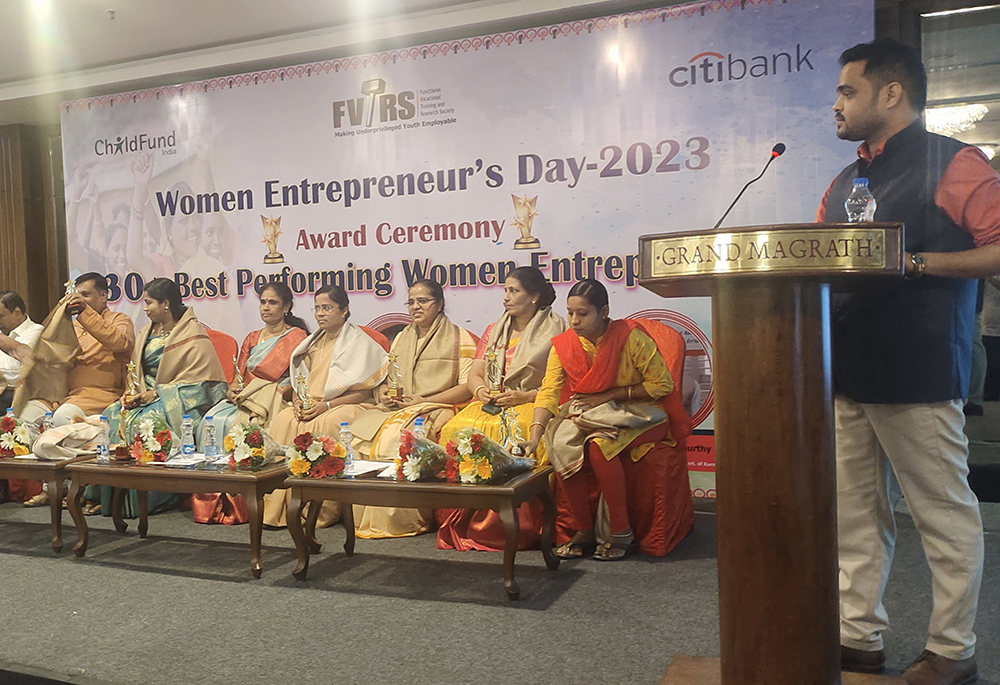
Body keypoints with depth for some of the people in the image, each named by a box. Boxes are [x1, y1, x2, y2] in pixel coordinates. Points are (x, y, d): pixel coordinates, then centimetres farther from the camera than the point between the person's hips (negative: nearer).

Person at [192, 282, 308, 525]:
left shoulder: (296, 336, 2)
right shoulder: (252, 338, 23)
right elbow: (239, 373, 19)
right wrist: (233, 389, -6)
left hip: (272, 402, -6)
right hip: (244, 398, 6)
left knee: (234, 423, -30)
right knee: (211, 419, -23)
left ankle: (235, 500, -25)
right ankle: (210, 491, -23)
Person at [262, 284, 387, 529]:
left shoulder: (359, 342, -1)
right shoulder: (314, 343, 19)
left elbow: (363, 392, -9)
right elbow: (299, 381, 19)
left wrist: (326, 405, -19)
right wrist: (297, 401, -4)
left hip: (346, 406, -5)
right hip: (311, 406, 6)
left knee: (323, 425, -35)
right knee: (284, 420, -25)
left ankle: (320, 510, -28)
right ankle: (279, 506, -24)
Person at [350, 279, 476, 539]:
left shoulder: (460, 338, 3)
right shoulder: (401, 338, 23)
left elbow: (467, 387, -7)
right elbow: (386, 379, 24)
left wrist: (424, 400, -13)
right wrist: (384, 394, 0)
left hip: (436, 409, -6)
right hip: (396, 409, 6)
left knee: (396, 437, -34)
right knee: (357, 431, -22)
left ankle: (402, 519, -23)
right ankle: (363, 515, -15)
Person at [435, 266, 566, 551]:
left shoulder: (555, 328, 4)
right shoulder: (494, 330, 22)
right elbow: (474, 374, 19)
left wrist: (526, 395, -15)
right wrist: (480, 390, -4)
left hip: (534, 404, -5)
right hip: (491, 404, 5)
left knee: (505, 432, -37)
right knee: (456, 429, -26)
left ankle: (498, 529, -26)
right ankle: (459, 524, -20)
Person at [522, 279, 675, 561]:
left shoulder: (631, 337, -16)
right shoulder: (563, 345, -5)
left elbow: (663, 385, -12)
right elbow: (548, 392, -15)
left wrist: (608, 395, -16)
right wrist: (534, 437, -31)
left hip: (636, 414, -4)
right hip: (587, 415, 4)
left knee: (598, 446, -33)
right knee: (560, 445, -25)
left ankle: (622, 533, -15)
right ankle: (584, 531, -8)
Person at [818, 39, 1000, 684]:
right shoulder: (846, 183, 18)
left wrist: (915, 262, -19)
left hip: (918, 375, -7)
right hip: (848, 372, 7)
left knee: (945, 513, 5)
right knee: (857, 513, 11)